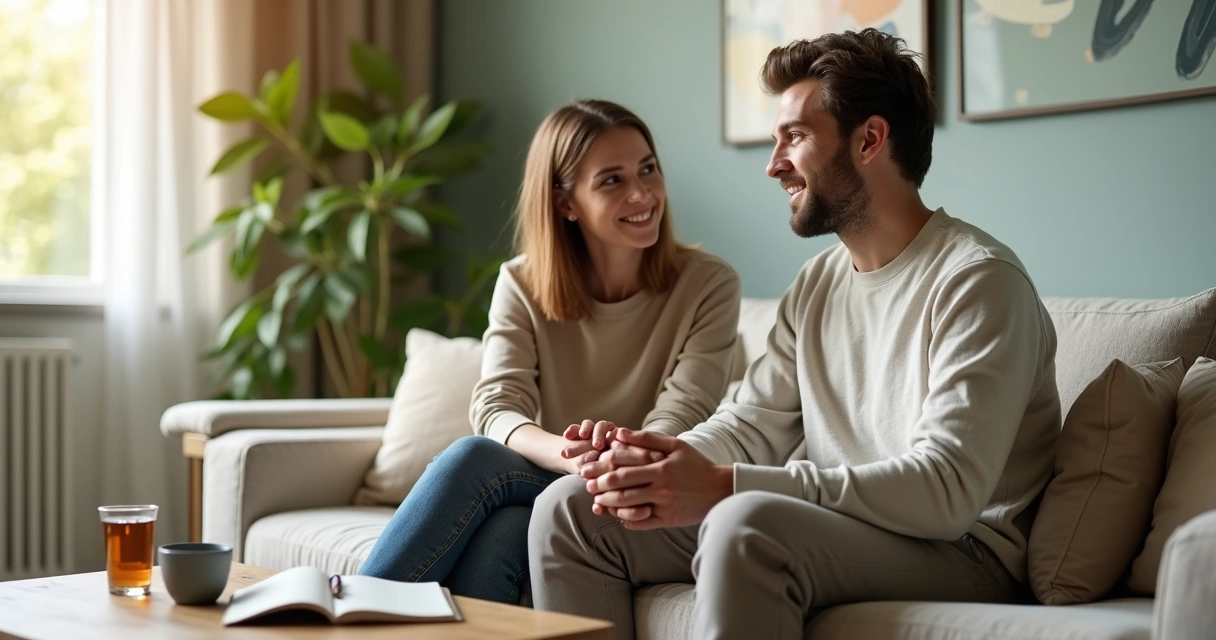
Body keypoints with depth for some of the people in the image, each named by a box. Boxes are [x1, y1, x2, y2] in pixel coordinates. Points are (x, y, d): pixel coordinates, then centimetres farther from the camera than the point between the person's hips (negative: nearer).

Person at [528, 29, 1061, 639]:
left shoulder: (976, 280, -13)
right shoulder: (816, 285, 14)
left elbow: (946, 488, -23)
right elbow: (752, 423, 11)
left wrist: (723, 486, -29)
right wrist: (668, 460, -14)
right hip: (825, 527, 8)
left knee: (747, 519, -37)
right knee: (569, 506, -1)